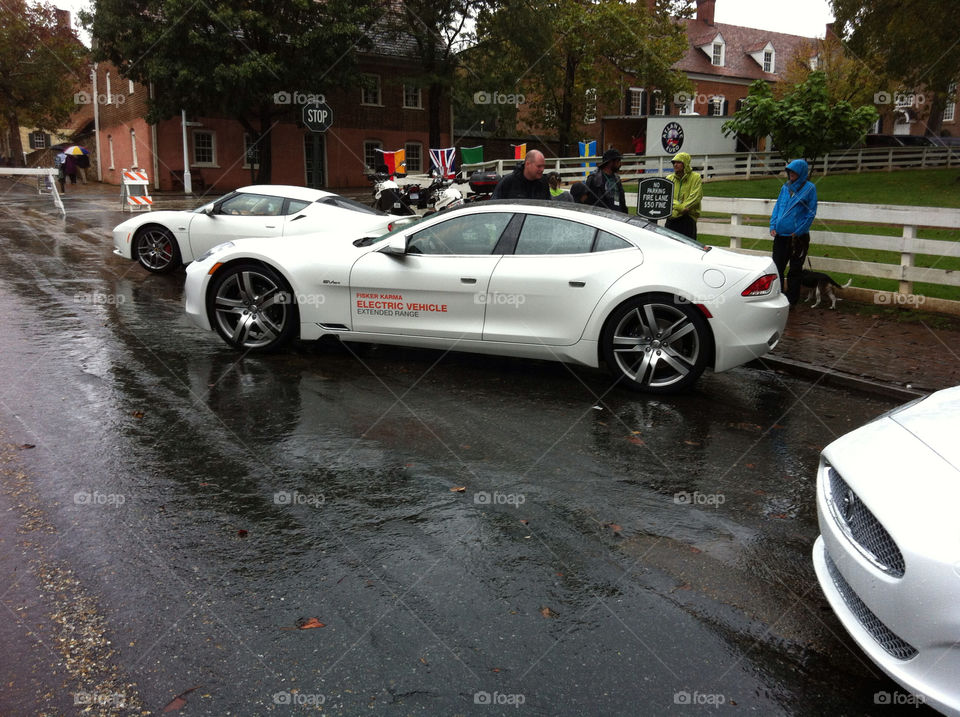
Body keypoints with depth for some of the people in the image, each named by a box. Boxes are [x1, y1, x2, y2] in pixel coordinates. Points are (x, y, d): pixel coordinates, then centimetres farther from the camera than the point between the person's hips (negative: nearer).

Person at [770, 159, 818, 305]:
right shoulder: (785, 187, 10)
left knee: (795, 270, 6)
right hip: (781, 235, 4)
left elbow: (811, 213, -5)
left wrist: (798, 231, -11)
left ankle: (791, 298, 15)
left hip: (798, 237, -4)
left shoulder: (809, 188, -4)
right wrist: (773, 226, 1)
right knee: (777, 266, 6)